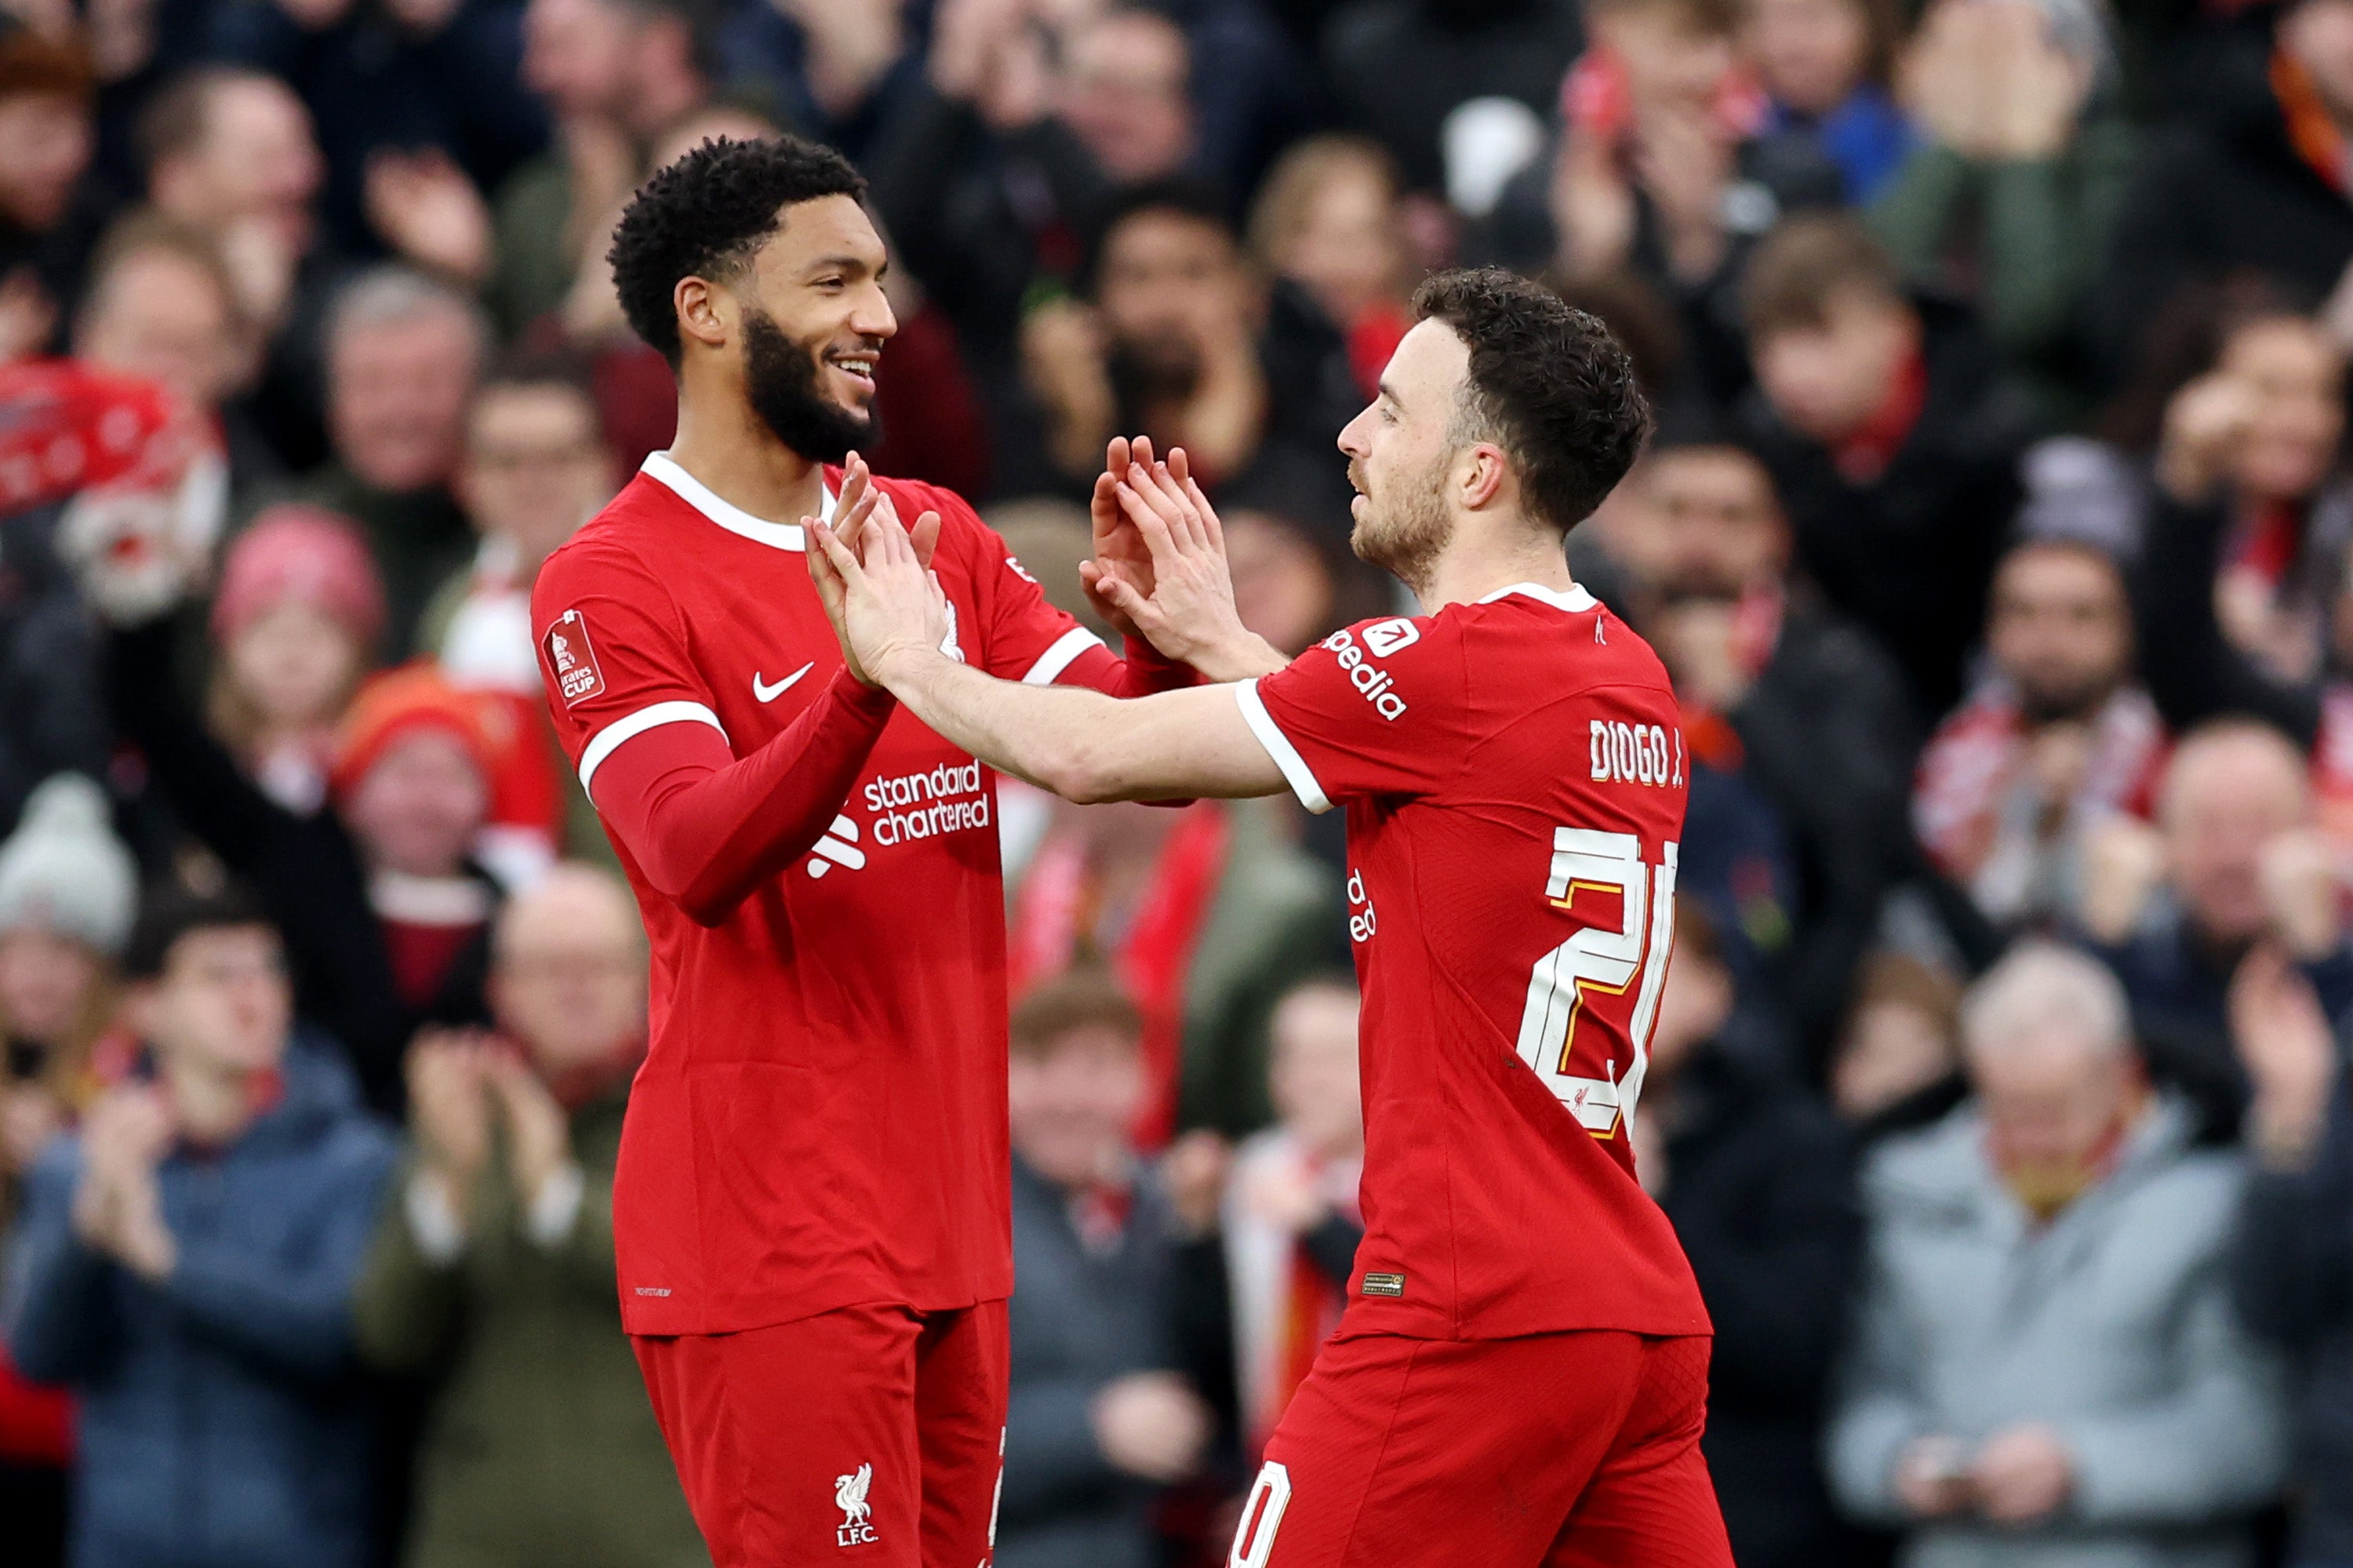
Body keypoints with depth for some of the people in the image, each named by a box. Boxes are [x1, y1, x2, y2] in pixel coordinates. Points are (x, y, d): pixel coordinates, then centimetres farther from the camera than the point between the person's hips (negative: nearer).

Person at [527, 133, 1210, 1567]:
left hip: (948, 1217, 7)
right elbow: (698, 857, -22)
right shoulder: (610, 584, -8)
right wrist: (862, 681, -37)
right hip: (769, 1225, -7)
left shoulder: (937, 537, 12)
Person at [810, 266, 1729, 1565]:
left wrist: (909, 659, 10)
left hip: (1474, 1312, -8)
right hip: (1643, 1310, 8)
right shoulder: (1631, 680, 13)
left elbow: (1087, 755, -7)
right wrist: (1222, 644, 33)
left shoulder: (1459, 666, -11)